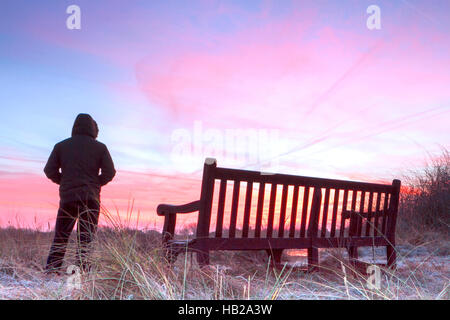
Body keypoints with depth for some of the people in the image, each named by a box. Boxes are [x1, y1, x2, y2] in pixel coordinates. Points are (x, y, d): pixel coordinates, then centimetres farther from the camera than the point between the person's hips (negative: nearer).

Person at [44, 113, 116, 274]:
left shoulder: (61, 146, 9)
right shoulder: (100, 147, 4)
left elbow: (50, 170, 4)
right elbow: (109, 172, -3)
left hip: (67, 196, 2)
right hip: (90, 197, -2)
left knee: (61, 235, 11)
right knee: (85, 235, 2)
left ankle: (52, 268, 8)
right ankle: (81, 266, -6)